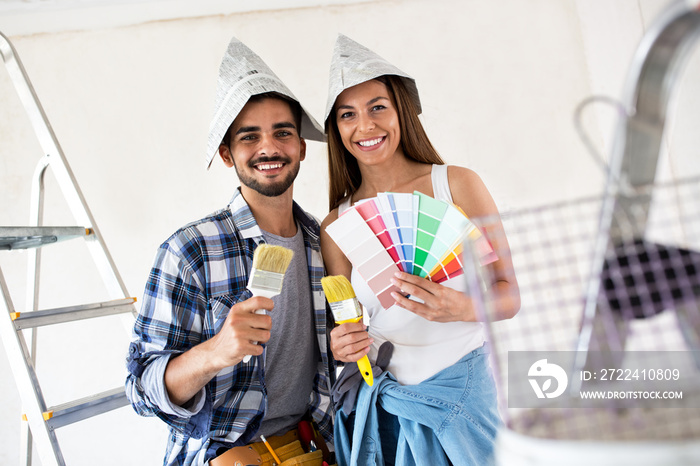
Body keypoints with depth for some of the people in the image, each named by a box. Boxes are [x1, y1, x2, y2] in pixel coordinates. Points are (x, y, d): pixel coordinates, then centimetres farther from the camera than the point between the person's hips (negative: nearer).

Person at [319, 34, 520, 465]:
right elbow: (348, 326, 10)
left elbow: (509, 294, -4)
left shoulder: (457, 184, -4)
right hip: (380, 406, 2)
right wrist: (342, 346, -13)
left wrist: (461, 307, -24)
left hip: (463, 392, -1)